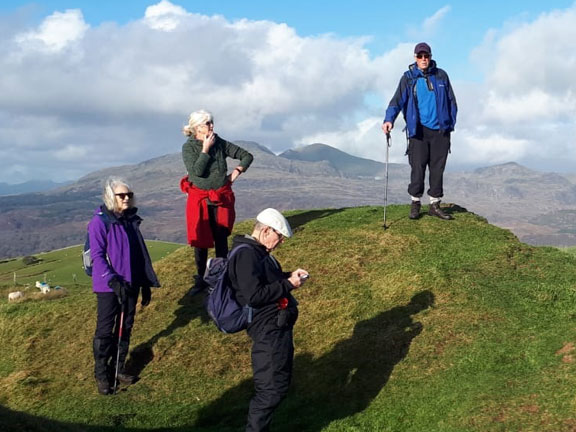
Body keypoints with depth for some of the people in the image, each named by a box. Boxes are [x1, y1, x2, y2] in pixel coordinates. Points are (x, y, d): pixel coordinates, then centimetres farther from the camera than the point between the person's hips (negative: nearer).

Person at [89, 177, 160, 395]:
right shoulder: (100, 221, -11)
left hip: (130, 284, 6)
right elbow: (97, 256, -15)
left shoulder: (131, 220, 8)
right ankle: (102, 375, 14)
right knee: (105, 330, 1)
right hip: (107, 287, -6)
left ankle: (118, 368, 27)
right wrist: (113, 281, -25)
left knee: (125, 328, 13)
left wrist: (146, 284, 14)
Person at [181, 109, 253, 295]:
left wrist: (237, 171, -6)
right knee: (200, 240, 4)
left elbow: (247, 156, 7)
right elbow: (196, 171, -22)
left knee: (221, 239, 5)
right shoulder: (188, 147, -7)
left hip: (221, 197, 1)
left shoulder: (220, 143, -1)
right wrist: (205, 149, -20)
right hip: (199, 199, -1)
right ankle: (201, 278, 17)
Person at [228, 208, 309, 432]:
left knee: (280, 383, 20)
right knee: (271, 388, -6)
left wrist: (290, 276, 9)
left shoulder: (257, 251, 14)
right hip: (268, 330, -11)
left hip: (278, 326, 11)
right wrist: (288, 285, -18)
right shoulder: (246, 255, -19)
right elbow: (254, 296, -27)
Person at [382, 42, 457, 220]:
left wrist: (451, 123, 9)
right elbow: (397, 100, -8)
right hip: (418, 130, -2)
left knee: (437, 168, 5)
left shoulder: (441, 76, 8)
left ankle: (434, 204, 14)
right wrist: (389, 120, -23)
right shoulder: (408, 78, 2)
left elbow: (451, 101, 15)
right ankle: (415, 203, 8)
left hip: (440, 130, 2)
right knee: (418, 167, -6)